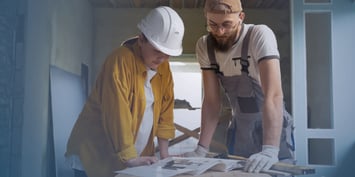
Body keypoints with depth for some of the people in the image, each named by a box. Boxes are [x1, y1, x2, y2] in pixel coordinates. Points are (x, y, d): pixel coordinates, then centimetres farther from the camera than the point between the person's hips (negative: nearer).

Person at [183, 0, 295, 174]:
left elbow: (273, 95, -33)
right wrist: (201, 149, -14)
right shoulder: (204, 46, -10)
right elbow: (212, 100, -7)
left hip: (274, 127, -3)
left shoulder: (260, 35, -24)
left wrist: (270, 150, -42)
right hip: (238, 128, 4)